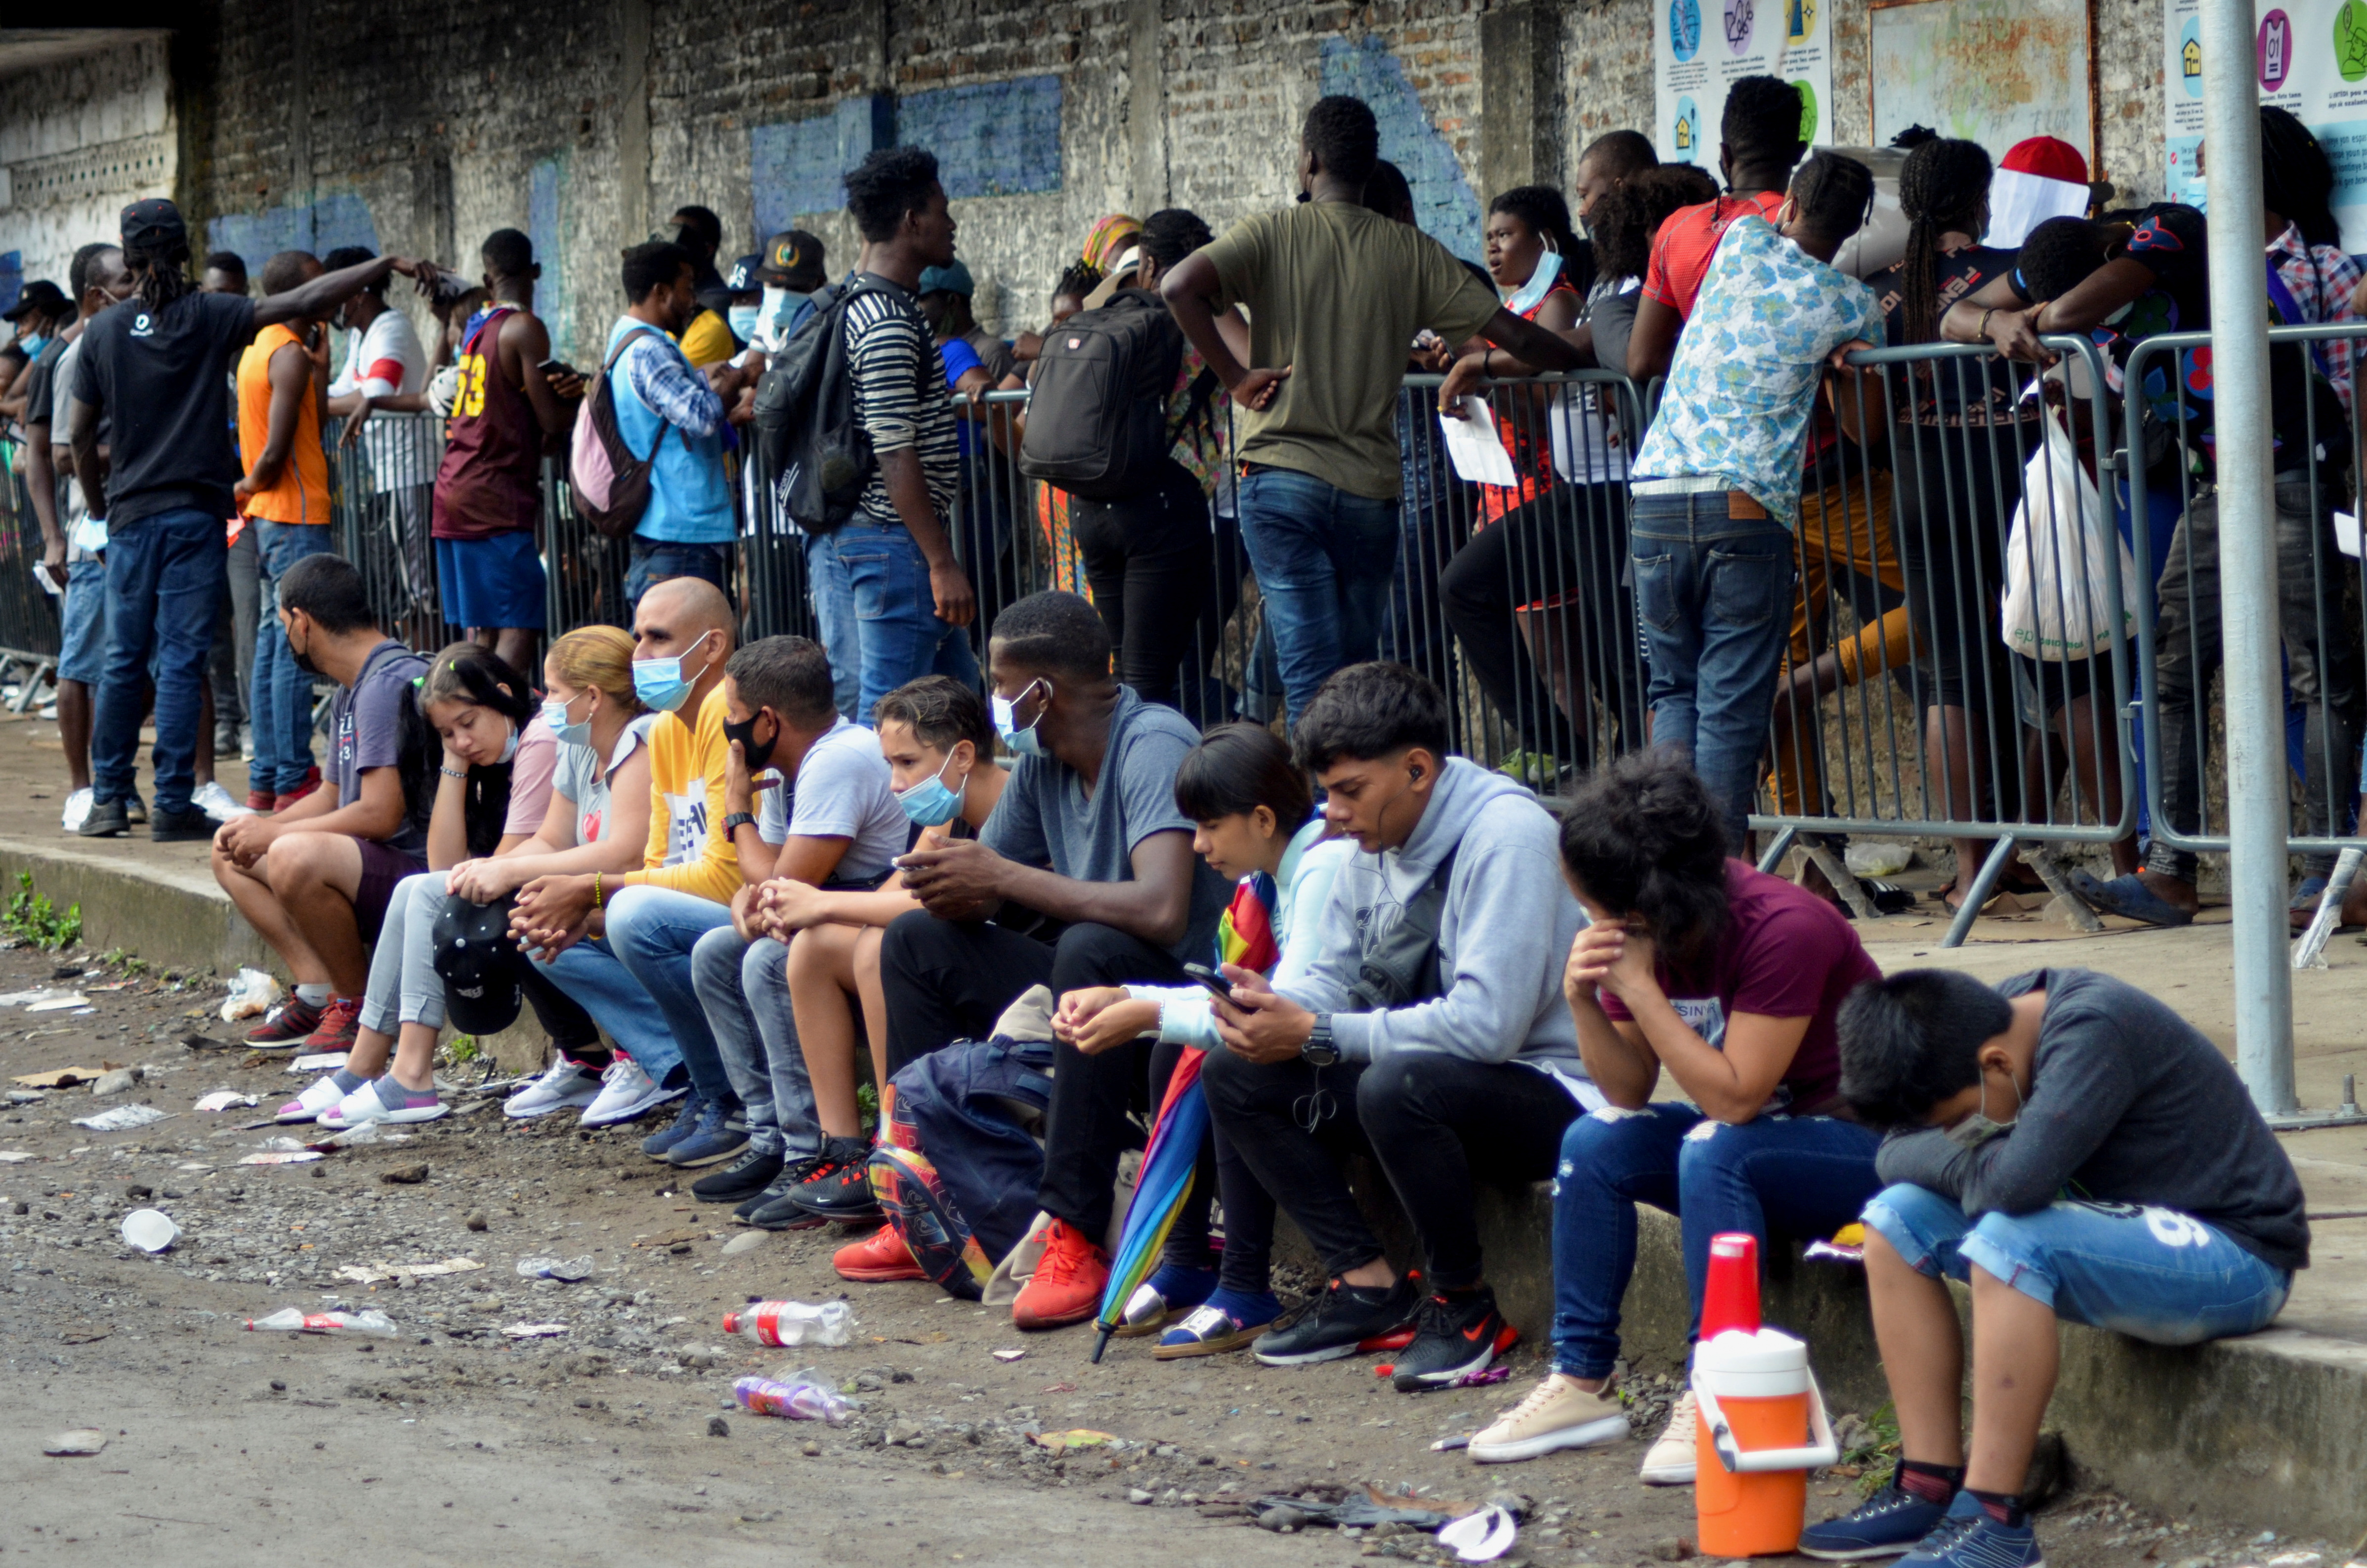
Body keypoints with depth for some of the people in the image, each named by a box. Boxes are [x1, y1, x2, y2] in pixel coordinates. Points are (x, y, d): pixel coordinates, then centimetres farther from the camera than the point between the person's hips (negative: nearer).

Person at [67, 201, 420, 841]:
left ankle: (109, 797, 13)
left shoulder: (104, 332, 2)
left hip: (131, 516, 2)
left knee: (124, 661, 10)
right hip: (196, 513, -2)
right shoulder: (210, 317, -5)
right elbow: (306, 301, -9)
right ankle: (173, 804, -3)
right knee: (182, 661, -2)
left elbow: (80, 435, 6)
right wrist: (386, 265, -3)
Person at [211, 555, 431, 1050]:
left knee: (293, 858, -34)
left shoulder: (389, 684, -19)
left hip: (419, 872, -11)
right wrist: (256, 827, 5)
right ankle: (319, 992, -1)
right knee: (232, 858, 16)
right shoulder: (351, 691, 15)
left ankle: (360, 1006, -14)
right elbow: (332, 798, 24)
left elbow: (379, 815, -24)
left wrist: (273, 833, -13)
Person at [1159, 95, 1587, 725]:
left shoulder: (1274, 233, -1)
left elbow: (1180, 288, -17)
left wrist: (1234, 376, -8)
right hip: (1370, 485, 2)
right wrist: (1582, 363, 20)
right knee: (1359, 673, 15)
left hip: (1282, 478, -2)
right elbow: (1508, 331, 3)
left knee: (1310, 673, -5)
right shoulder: (1410, 251, 4)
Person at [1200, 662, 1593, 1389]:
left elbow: (1488, 1024, -31)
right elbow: (1330, 978, 11)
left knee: (1398, 1085, -38)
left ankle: (1464, 1308, -17)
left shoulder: (1504, 833, -23)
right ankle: (1371, 1286, -2)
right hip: (1431, 1071, 9)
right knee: (1234, 1075, -2)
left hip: (1550, 1093, -9)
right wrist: (1272, 1005, -15)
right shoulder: (1376, 839, 5)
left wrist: (1316, 1035, -27)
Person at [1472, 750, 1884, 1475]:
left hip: (1867, 1144, -8)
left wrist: (1638, 988, -30)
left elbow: (1734, 1099, -30)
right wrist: (1584, 1003, -19)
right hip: (1763, 1134, 8)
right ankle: (1583, 1382, -4)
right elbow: (1630, 1093, -1)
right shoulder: (1643, 937, -5)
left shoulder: (1784, 931, -27)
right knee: (1595, 1143, -7)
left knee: (1714, 1151, -32)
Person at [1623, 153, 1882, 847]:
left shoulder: (1743, 240, 9)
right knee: (1733, 708, 1)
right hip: (1748, 506, -2)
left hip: (1657, 499, 2)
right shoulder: (1852, 306, 4)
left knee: (1674, 689, 15)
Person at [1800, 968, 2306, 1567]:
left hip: (2238, 1256, -9)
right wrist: (1970, 1158, -19)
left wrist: (1961, 1153, -15)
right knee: (1899, 1217, -1)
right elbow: (1897, 1154, 1)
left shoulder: (2094, 1033, -26)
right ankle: (1931, 1488, -2)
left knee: (2010, 1241, -33)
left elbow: (2017, 1182, -36)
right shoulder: (2000, 1013, -1)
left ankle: (1992, 1520, -27)